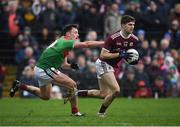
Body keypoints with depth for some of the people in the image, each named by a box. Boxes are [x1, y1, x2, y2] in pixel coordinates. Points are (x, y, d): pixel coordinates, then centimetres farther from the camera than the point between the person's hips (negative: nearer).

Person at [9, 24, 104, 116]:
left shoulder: (62, 42, 10)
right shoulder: (65, 42, -20)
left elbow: (63, 64, 17)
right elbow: (87, 44, -27)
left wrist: (70, 66, -3)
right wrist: (104, 43, -25)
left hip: (40, 70, 10)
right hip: (45, 70, -10)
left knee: (45, 96, 28)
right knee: (72, 85, -12)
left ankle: (19, 85, 31)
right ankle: (75, 112, -5)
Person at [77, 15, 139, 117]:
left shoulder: (134, 40, -5)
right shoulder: (113, 38, -25)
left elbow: (131, 54, 11)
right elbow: (103, 55, -25)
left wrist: (134, 60, -12)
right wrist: (120, 54, -31)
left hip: (113, 66, 8)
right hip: (104, 64, -8)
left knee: (104, 94, 12)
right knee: (116, 90, -19)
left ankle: (77, 93, 25)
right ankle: (101, 112, 0)